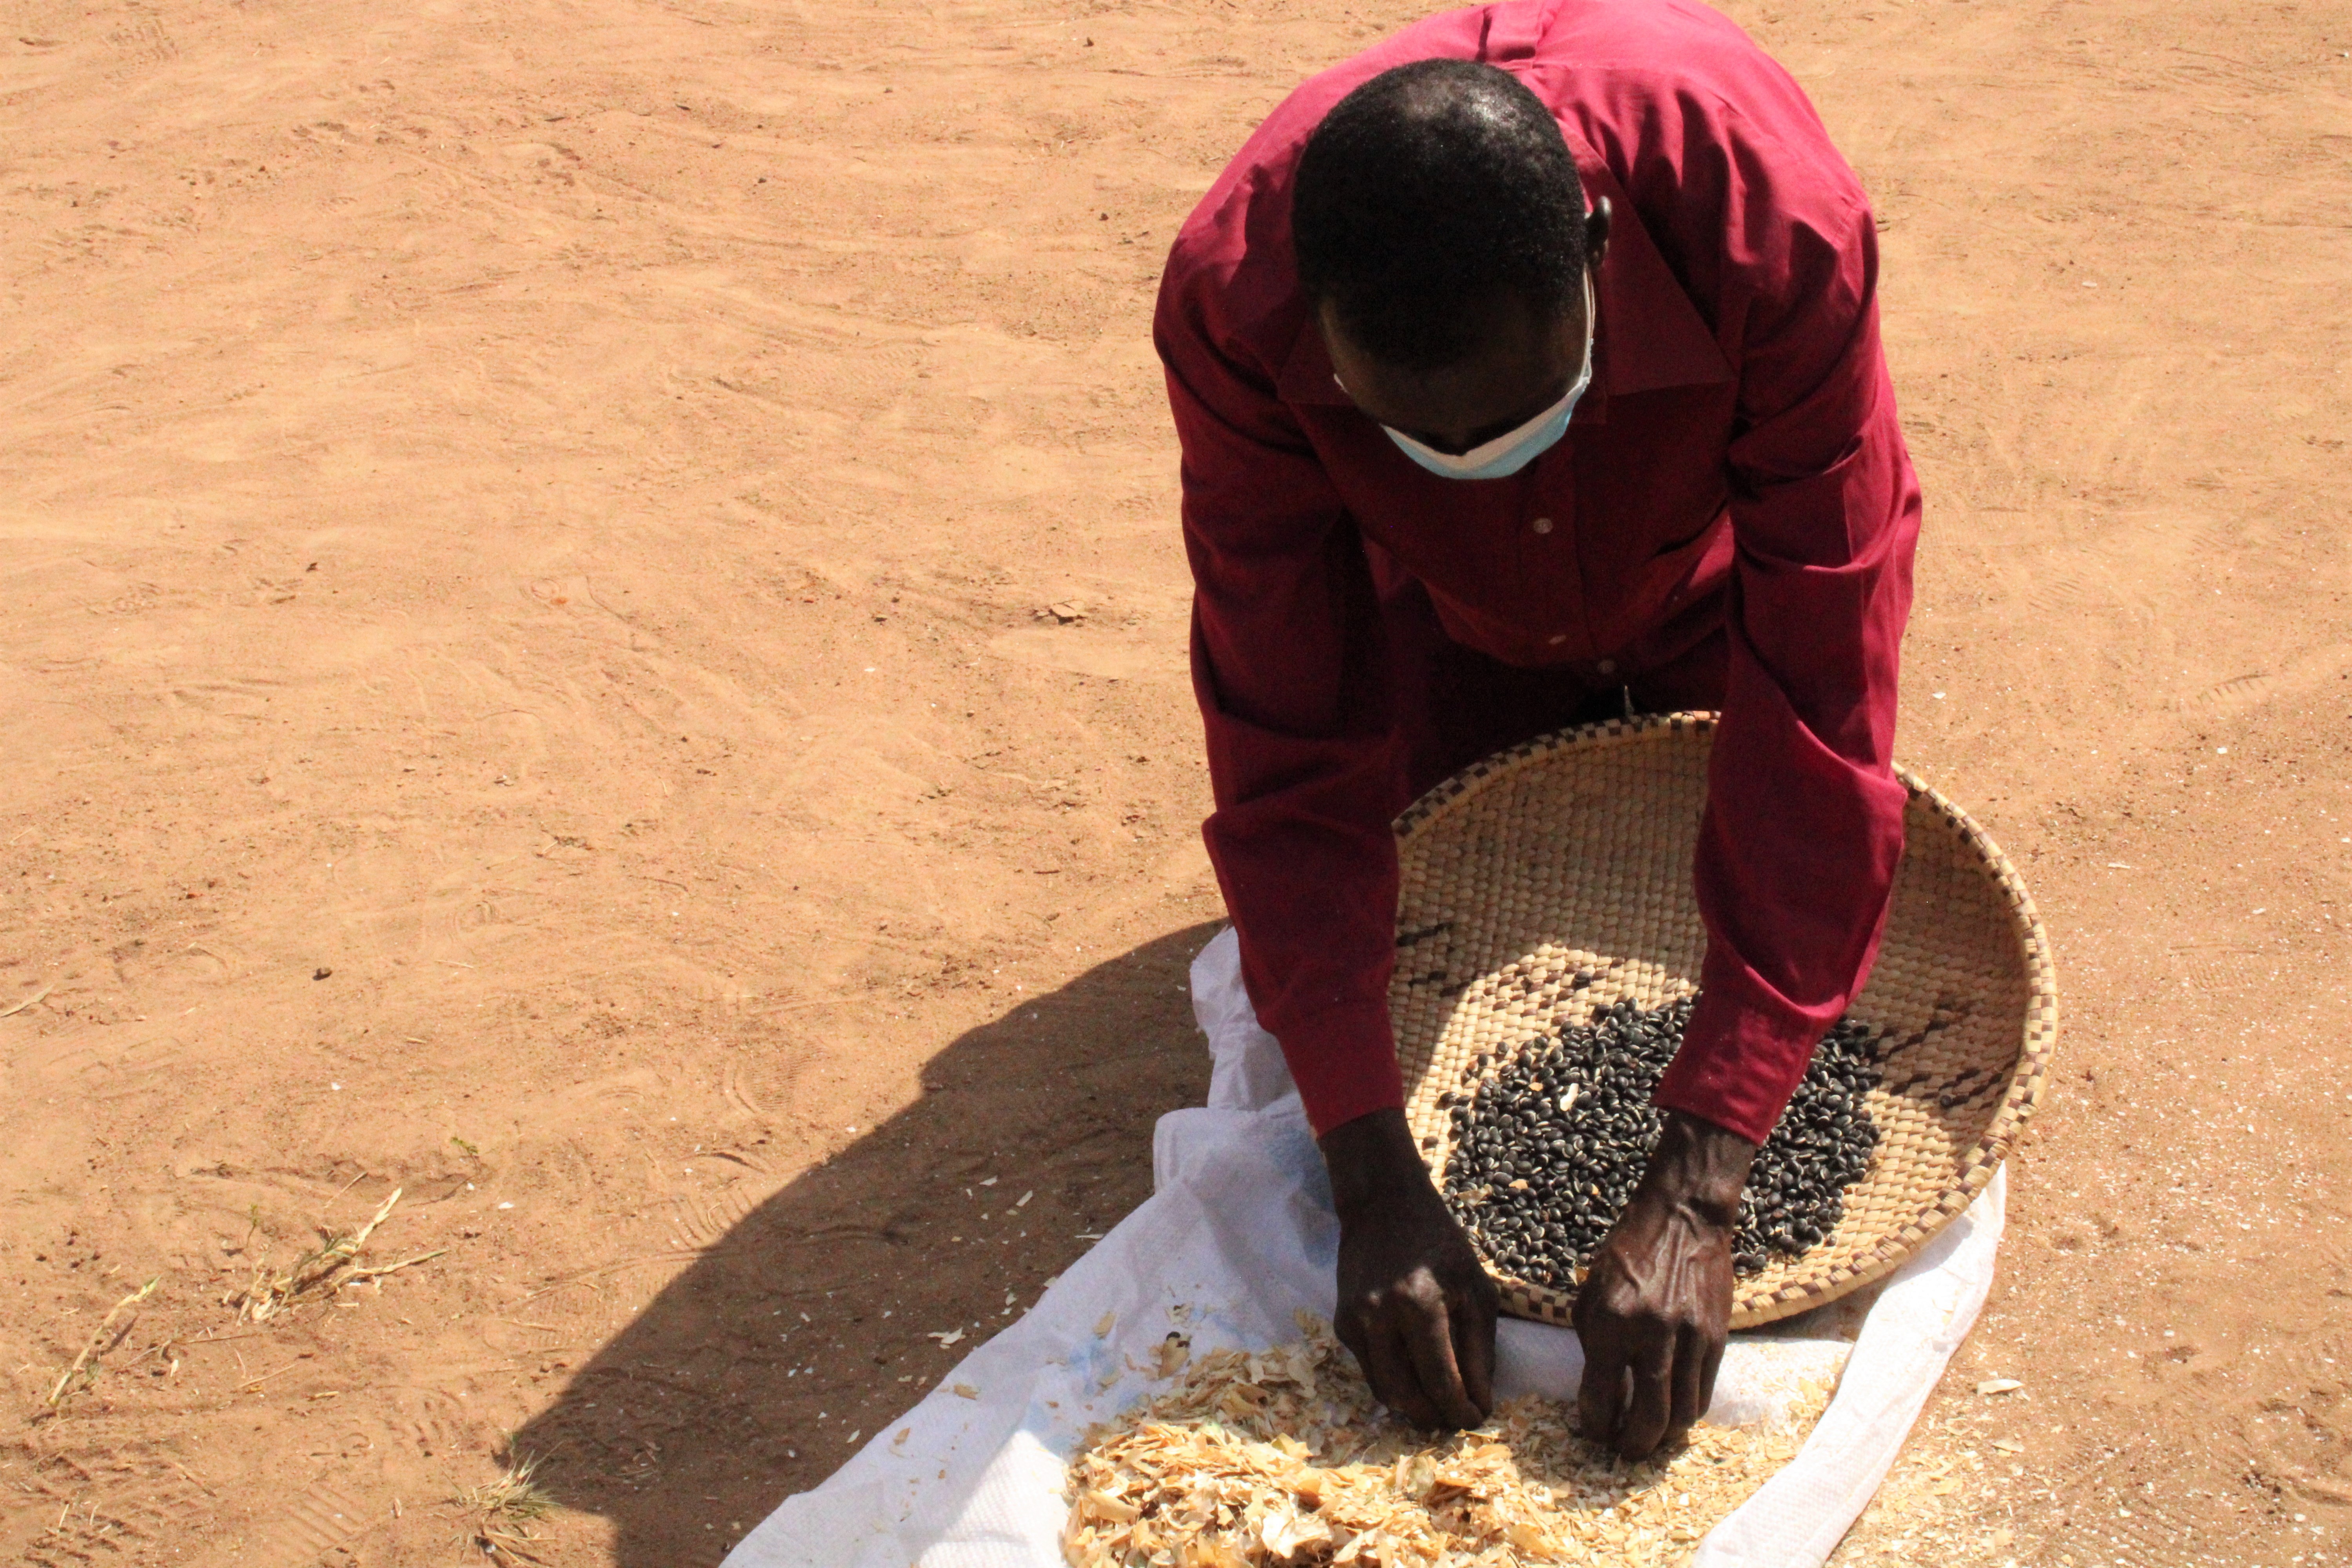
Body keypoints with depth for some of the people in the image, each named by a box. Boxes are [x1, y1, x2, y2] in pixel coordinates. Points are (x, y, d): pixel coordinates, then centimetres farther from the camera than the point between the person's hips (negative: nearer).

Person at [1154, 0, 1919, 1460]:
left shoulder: (1776, 228, -45)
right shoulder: (1233, 301, -39)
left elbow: (1821, 720, -42)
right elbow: (1288, 754, -33)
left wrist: (1696, 1190, -45)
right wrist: (1377, 1180, -41)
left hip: (1713, 582, 0)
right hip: (1451, 612, 1)